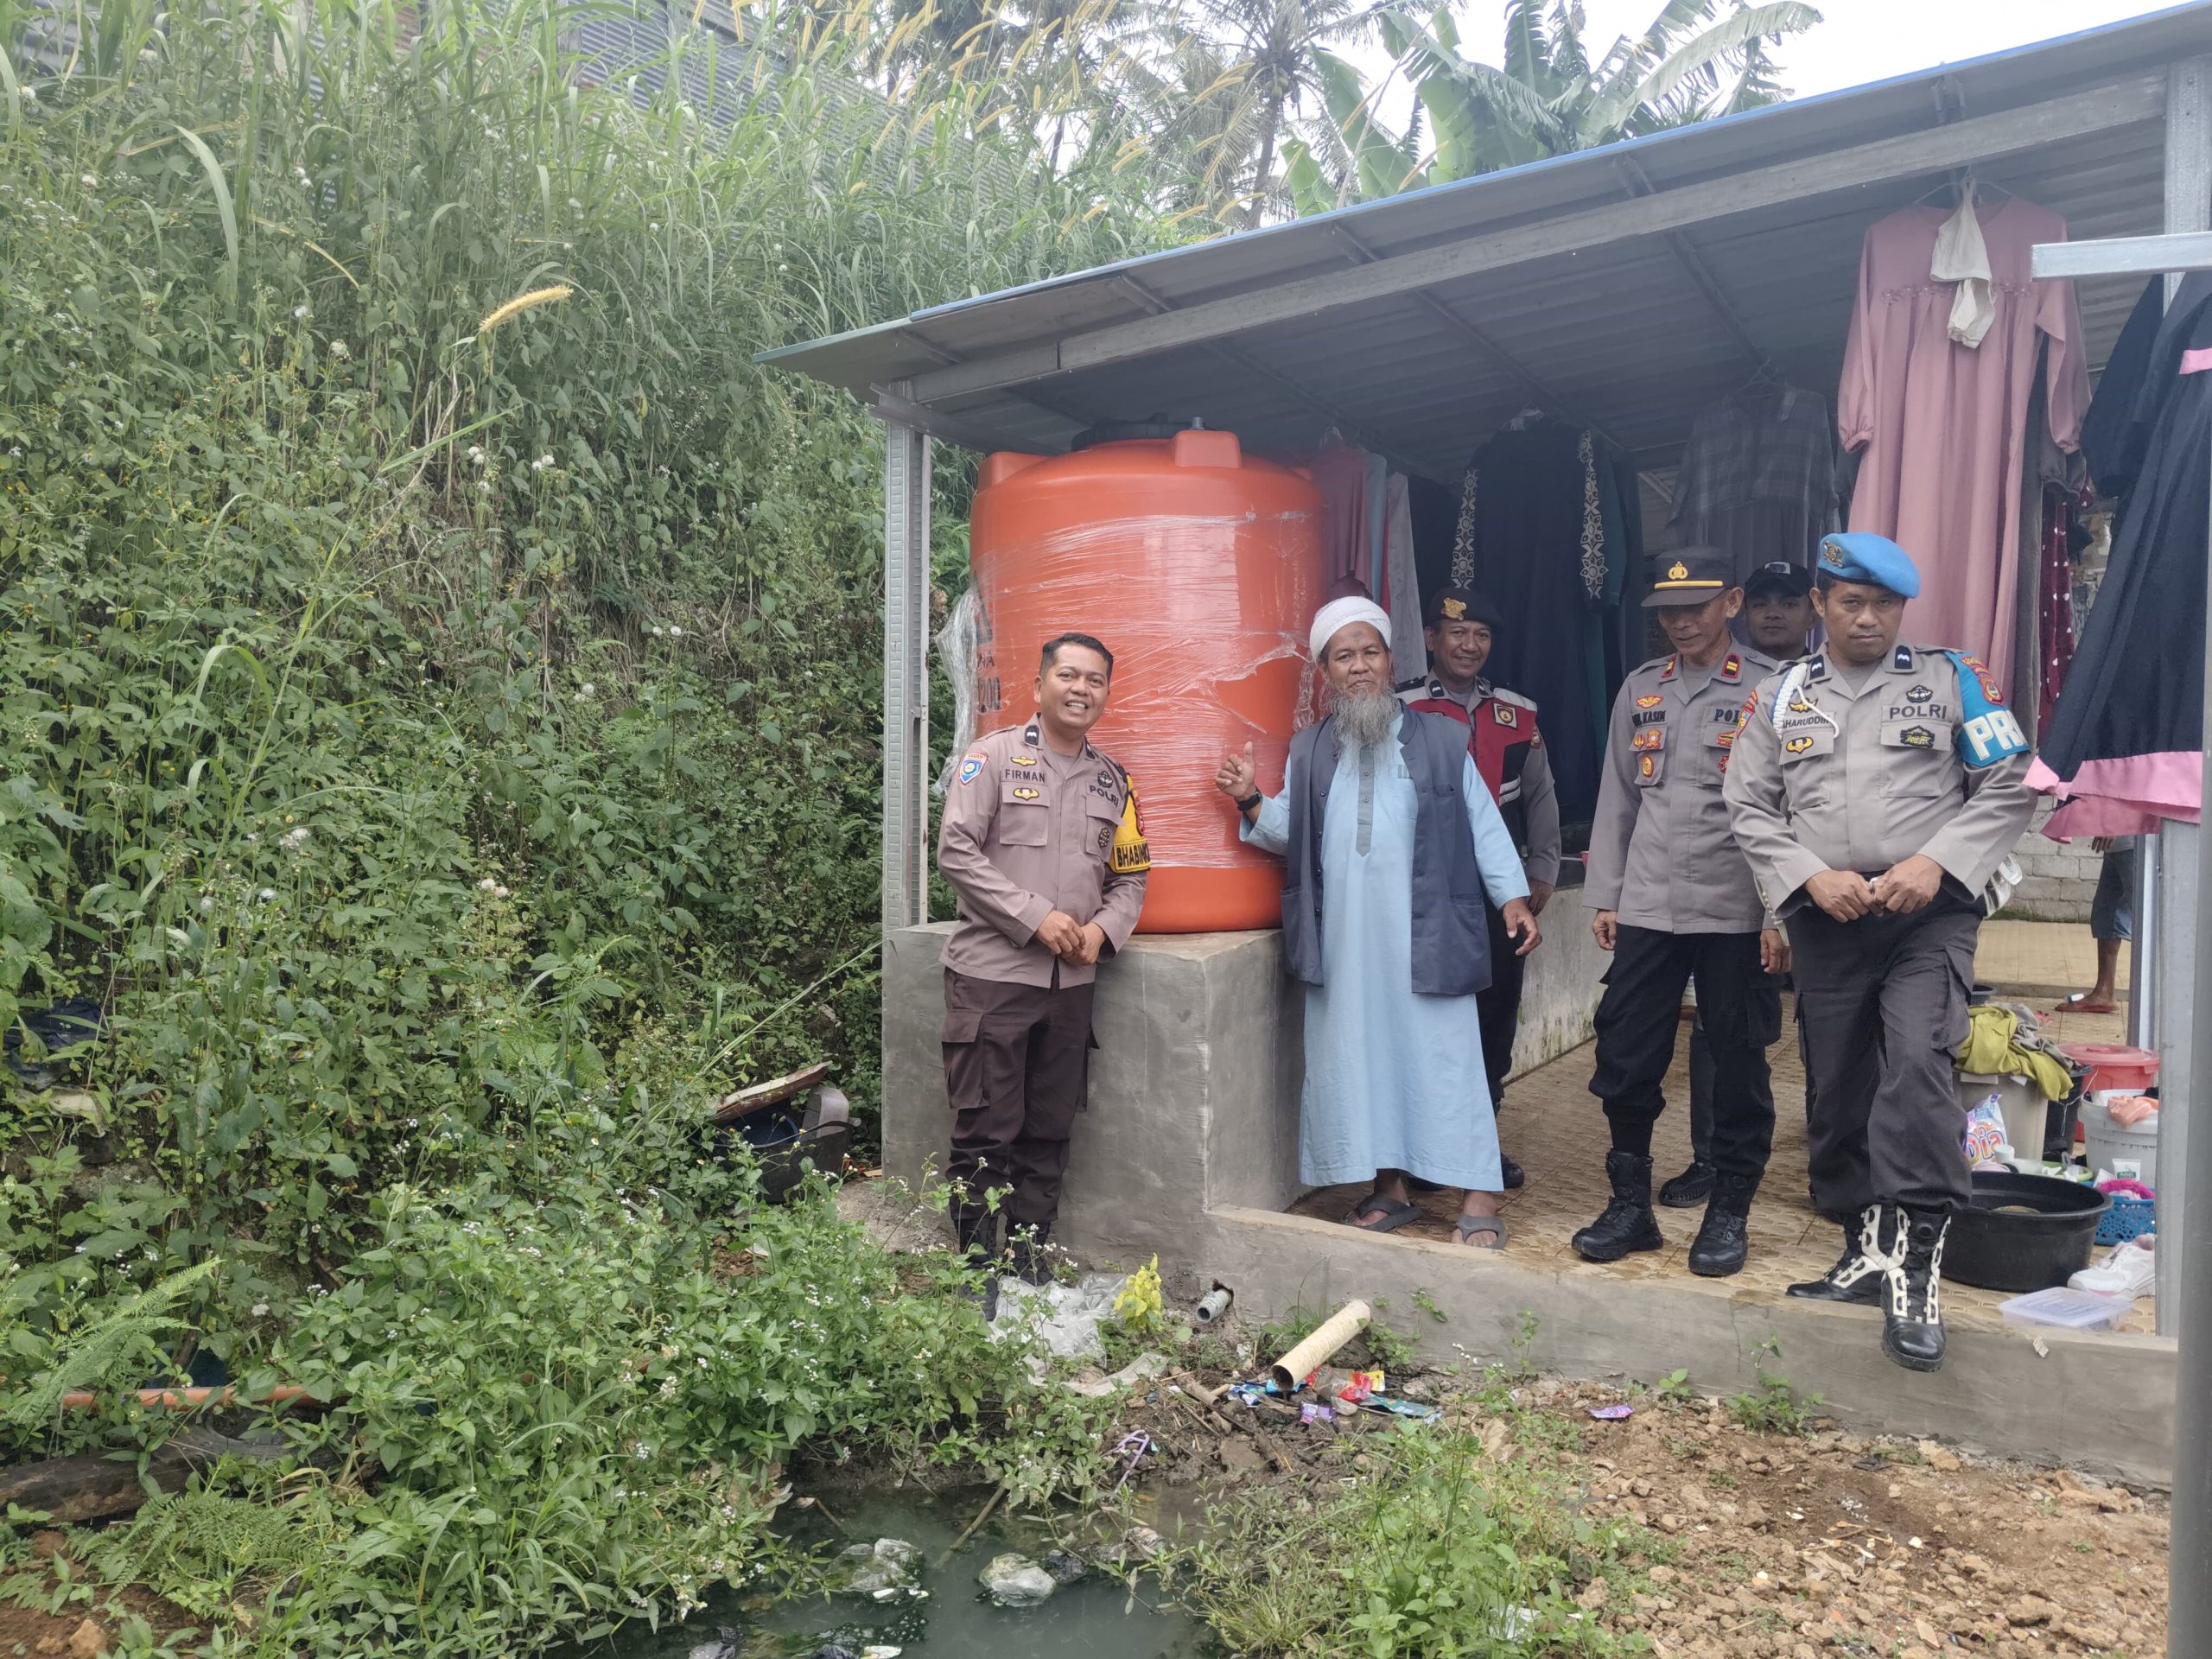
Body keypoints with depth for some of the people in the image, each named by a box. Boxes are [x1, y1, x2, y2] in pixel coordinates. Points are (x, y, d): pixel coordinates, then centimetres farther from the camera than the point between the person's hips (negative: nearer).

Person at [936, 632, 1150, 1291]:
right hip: (992, 974, -5)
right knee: (985, 1135, 0)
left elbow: (1130, 878, 15)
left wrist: (1101, 929, -6)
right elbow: (956, 850, -11)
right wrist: (1036, 917, -16)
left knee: (1049, 1133, 12)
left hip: (1071, 983, 5)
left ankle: (1029, 1258, 25)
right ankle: (976, 1266, 13)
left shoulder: (1113, 780, 12)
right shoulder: (995, 756, -4)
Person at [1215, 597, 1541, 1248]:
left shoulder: (1440, 739, 6)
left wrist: (1512, 895, 1)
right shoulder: (1308, 751, 11)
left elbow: (1482, 822, 6)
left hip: (1424, 935, -2)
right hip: (1344, 942, 3)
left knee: (1443, 1055, -2)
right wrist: (1252, 802, -7)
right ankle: (1388, 1185, 20)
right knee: (1357, 1055, 7)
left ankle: (1478, 1197, 5)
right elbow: (1289, 833, 11)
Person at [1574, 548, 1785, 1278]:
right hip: (1646, 909, 4)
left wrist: (1783, 914, -9)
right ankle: (1631, 1203, 22)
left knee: (1738, 1066, 7)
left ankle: (1729, 1213, 22)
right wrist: (1603, 895, 9)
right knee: (1626, 1061, 6)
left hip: (1734, 914, -3)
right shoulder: (1640, 689, 10)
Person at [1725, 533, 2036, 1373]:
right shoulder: (1780, 696, 11)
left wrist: (1935, 863, -12)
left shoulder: (1950, 680, 6)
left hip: (1930, 916, -3)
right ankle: (1869, 1253, 24)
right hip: (1825, 920, 3)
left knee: (1916, 1064, -21)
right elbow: (1750, 808, 6)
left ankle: (1916, 1269, -12)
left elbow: (2009, 788, 1)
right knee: (1837, 1089, 8)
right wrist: (1811, 877, -8)